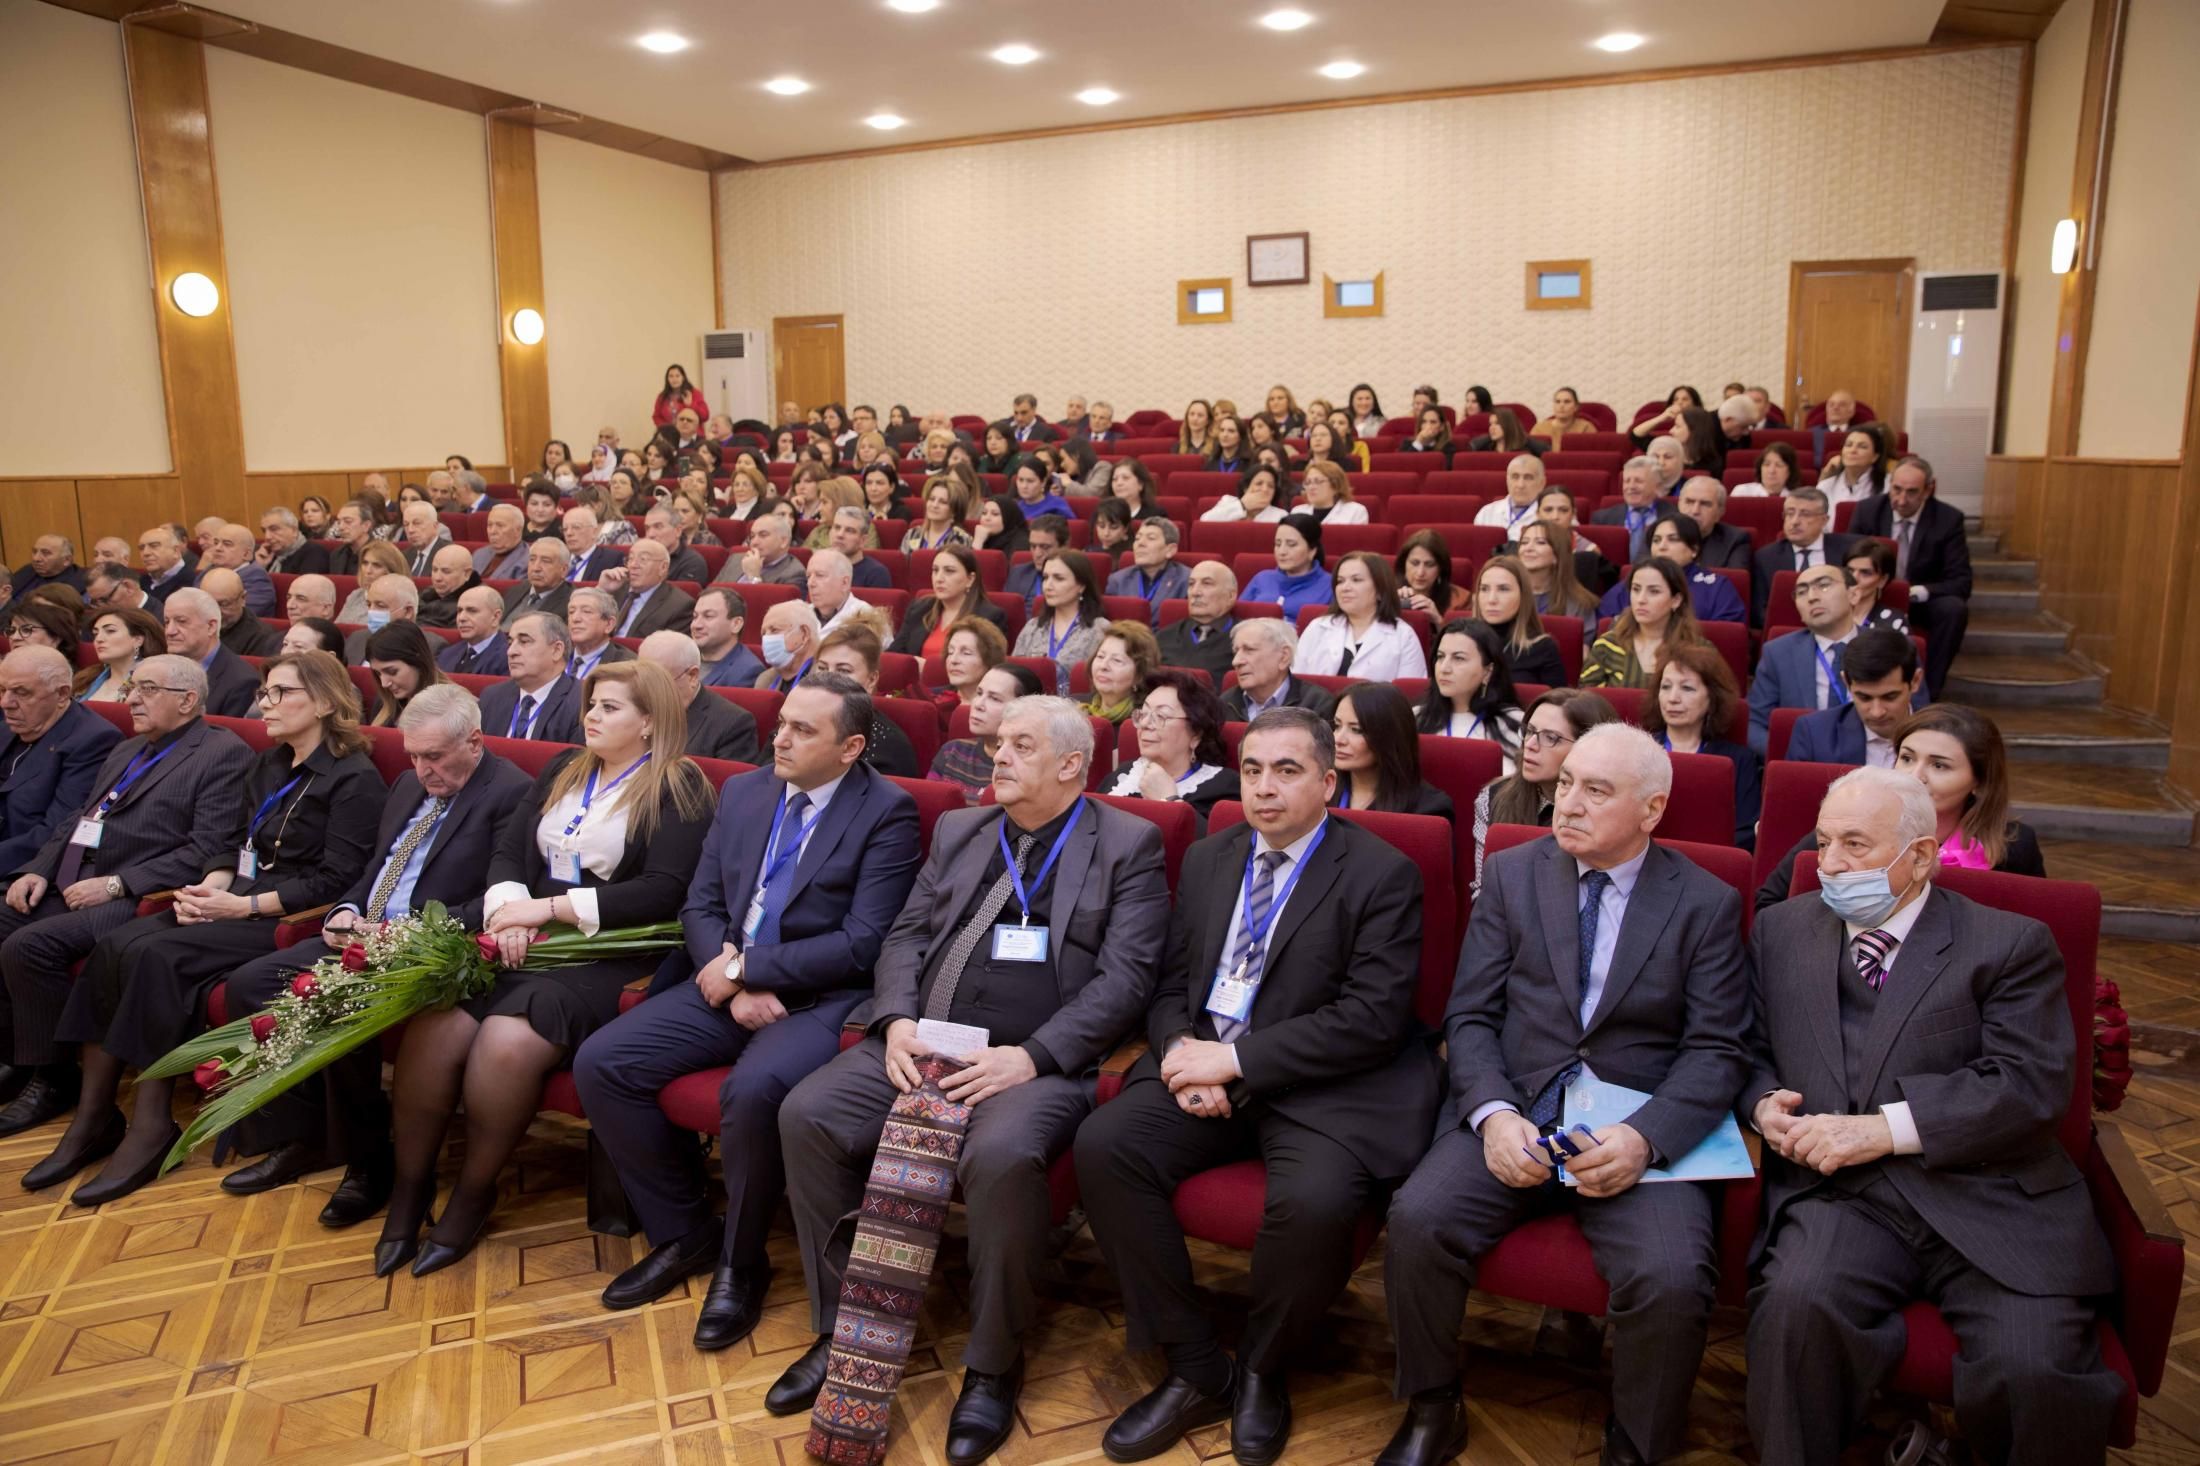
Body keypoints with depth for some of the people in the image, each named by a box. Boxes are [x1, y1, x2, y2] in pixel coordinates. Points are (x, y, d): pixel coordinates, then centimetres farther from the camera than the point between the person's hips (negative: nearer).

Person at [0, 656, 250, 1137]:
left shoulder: (224, 754, -6)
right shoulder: (125, 751, 24)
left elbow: (207, 852, -15)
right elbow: (75, 821, 23)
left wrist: (115, 884, -17)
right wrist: (39, 869, 3)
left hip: (133, 898, -9)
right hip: (64, 888, 9)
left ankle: (54, 1078, -7)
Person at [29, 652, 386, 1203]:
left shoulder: (354, 778, -7)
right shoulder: (264, 767, 19)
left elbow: (335, 880, -13)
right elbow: (237, 847, 19)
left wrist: (244, 905, -17)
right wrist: (209, 888, -2)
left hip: (289, 919, -8)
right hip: (235, 904, 8)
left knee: (158, 955, -26)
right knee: (114, 945, -16)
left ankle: (152, 1126, -17)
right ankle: (94, 1117, -12)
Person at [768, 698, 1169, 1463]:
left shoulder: (1129, 843, 2)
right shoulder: (957, 830, 19)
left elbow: (1126, 976, -7)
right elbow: (905, 936, 14)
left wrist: (1031, 1056, -19)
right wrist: (896, 1020, -7)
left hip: (1037, 1063, -5)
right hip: (924, 1044, 6)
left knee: (1002, 1155, -35)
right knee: (805, 1114, -16)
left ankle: (994, 1364, -10)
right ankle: (844, 1329, 2)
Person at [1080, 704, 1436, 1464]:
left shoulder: (1382, 874, -6)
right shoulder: (1207, 860, 12)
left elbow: (1374, 1018, -15)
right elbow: (1171, 986, 14)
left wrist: (1238, 1059, -19)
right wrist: (1182, 1050, -10)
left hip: (1325, 1085, -5)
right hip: (1204, 1065, 5)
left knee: (1314, 1201, -33)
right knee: (1102, 1145, -19)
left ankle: (1260, 1372, 2)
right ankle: (1196, 1369, -2)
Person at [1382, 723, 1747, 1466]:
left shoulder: (1707, 903, 4)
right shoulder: (1510, 875, 8)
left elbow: (1716, 1052, -2)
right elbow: (1469, 1016, 5)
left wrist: (1646, 1137, -20)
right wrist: (1492, 1113, -14)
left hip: (1641, 1134, -1)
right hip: (1514, 1116, 2)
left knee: (1672, 1278, -28)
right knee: (1417, 1219, -24)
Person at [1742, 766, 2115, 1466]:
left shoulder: (2012, 944, 5)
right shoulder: (1782, 929, 17)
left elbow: (2030, 1084, -7)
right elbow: (1750, 1050, 20)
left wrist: (1884, 1127, -15)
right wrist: (1764, 1105, -3)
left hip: (1989, 1197, -1)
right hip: (1841, 1194, 2)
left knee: (2036, 1368, -26)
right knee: (1797, 1303, -30)